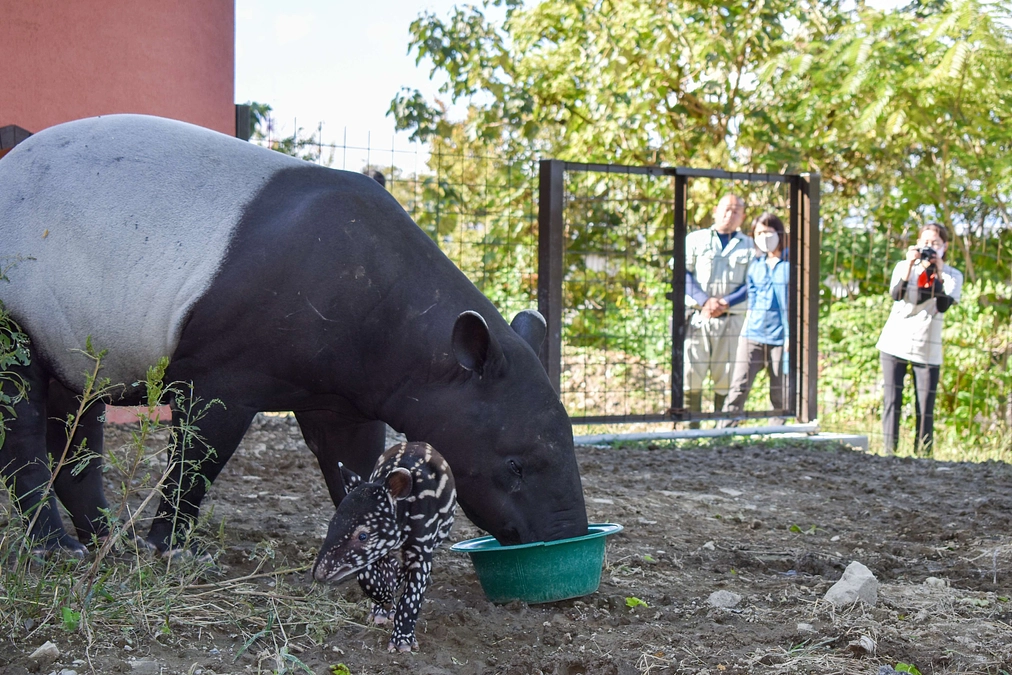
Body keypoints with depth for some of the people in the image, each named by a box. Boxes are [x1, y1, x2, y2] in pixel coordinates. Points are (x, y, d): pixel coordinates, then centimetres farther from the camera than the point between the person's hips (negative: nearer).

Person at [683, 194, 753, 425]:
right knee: (691, 374, -6)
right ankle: (690, 429, -1)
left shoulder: (749, 246, 14)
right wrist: (705, 301, -11)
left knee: (727, 379, -1)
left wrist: (725, 303, -11)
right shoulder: (695, 239, 13)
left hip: (732, 319, 1)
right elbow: (683, 274, 3)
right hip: (696, 318, -1)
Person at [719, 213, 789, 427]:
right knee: (739, 387, -5)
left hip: (780, 336, -3)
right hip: (753, 335, 3)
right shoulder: (755, 264, 13)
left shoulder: (791, 263, 1)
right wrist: (745, 329, 11)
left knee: (780, 393, 4)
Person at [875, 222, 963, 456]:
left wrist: (938, 273, -15)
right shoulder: (904, 266, 9)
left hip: (927, 350, 0)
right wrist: (910, 265, -16)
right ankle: (889, 452, -3)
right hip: (895, 344, 1)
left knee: (925, 408, -4)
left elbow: (943, 305, -11)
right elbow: (896, 295, -10)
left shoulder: (953, 276, 7)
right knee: (892, 401, -4)